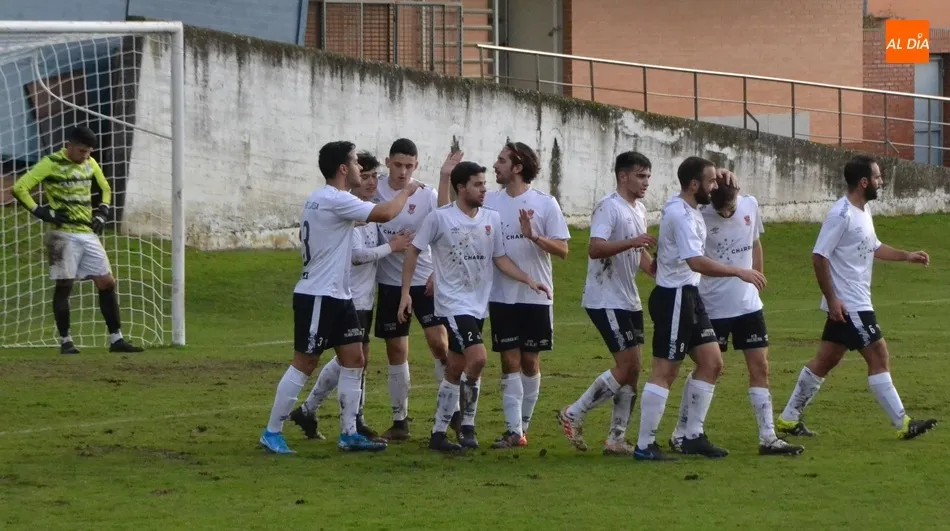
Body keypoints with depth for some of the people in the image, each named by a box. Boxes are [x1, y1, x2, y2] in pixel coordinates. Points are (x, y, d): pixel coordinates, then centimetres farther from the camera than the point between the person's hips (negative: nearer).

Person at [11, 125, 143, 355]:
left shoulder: (90, 163, 11)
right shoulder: (51, 164, -8)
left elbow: (105, 188, 28)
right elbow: (20, 188, -12)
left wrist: (103, 212, 13)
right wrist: (40, 211, -14)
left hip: (88, 234, 6)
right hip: (64, 234, -6)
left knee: (107, 283, 2)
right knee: (64, 286, -4)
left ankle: (116, 339, 6)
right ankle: (65, 341, 3)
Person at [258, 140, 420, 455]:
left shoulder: (319, 200, 14)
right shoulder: (335, 200, -18)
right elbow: (385, 214, -22)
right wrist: (406, 192, -4)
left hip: (338, 296, 10)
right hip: (317, 296, -10)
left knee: (353, 358, 7)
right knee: (305, 363, -5)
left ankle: (349, 434, 10)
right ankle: (272, 432, 1)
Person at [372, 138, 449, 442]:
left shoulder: (428, 196, -5)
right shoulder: (375, 191, -3)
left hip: (425, 281, -1)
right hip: (390, 282, 1)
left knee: (439, 342, -11)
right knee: (396, 351, 5)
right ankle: (400, 420, 13)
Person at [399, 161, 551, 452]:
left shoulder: (492, 218, 6)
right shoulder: (440, 218, -9)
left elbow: (500, 258, 10)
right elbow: (413, 251, -1)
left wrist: (529, 280, -3)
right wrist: (405, 293, -5)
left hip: (479, 305, 6)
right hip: (453, 304, -6)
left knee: (455, 370, 11)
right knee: (477, 357, -20)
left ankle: (439, 433, 20)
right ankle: (467, 425, -4)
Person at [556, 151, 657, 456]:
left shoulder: (639, 210, 15)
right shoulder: (609, 207, -14)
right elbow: (595, 249, -27)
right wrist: (632, 242, -36)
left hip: (629, 301, 9)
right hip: (605, 300, -9)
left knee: (632, 369, 6)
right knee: (627, 365, -13)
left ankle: (616, 439, 11)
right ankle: (574, 415, -3)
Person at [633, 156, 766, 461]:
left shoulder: (687, 210, 11)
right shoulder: (680, 215, -20)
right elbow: (697, 262, -30)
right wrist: (739, 272, -29)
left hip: (689, 296, 10)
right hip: (674, 297, -10)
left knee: (712, 364, 10)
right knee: (665, 371, -6)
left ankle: (693, 437, 16)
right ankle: (644, 446, -2)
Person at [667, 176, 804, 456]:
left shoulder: (750, 205, -1)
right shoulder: (700, 216, -17)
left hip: (748, 303, 5)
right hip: (713, 305, -5)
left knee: (760, 367, 3)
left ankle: (768, 438, 5)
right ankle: (680, 434, 15)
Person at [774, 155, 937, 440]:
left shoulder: (864, 210, 12)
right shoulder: (842, 214, -18)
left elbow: (873, 247, 26)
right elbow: (819, 256, -20)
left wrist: (907, 256, 18)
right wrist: (832, 299, -21)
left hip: (856, 303, 10)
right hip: (847, 305, -10)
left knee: (826, 360, 13)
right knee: (878, 355, -7)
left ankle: (789, 418, 18)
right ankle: (902, 424, -3)